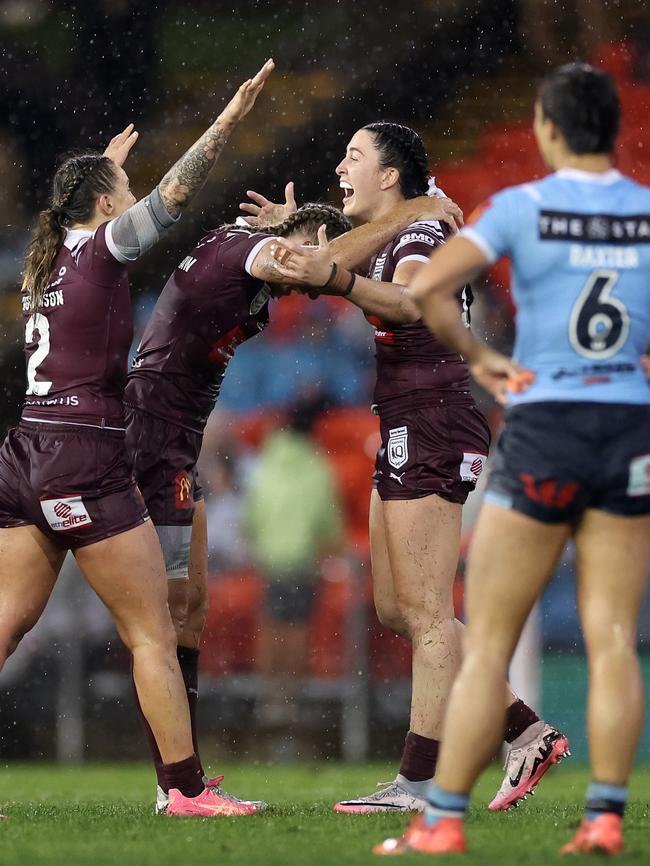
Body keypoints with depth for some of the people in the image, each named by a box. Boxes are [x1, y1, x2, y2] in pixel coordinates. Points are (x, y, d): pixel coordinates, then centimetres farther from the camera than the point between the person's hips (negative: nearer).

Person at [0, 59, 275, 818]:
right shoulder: (101, 250, -5)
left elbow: (79, 214, 39)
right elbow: (172, 195, -15)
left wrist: (102, 166, 53)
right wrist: (228, 120, -13)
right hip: (87, 462, -8)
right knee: (152, 634, -1)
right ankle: (186, 788, -1)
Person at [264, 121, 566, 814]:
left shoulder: (422, 234, -12)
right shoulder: (387, 244, 17)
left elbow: (407, 302, -36)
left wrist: (335, 277, -54)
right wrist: (297, 239, 26)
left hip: (432, 430, -10)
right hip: (407, 437, 10)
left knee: (424, 611, -8)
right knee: (395, 610, 10)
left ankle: (418, 783, -7)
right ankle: (526, 734, 10)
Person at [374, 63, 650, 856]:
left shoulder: (522, 208, -6)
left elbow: (425, 289, -17)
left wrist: (476, 358, -3)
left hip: (542, 438, -3)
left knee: (485, 646, 2)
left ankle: (441, 821, 2)